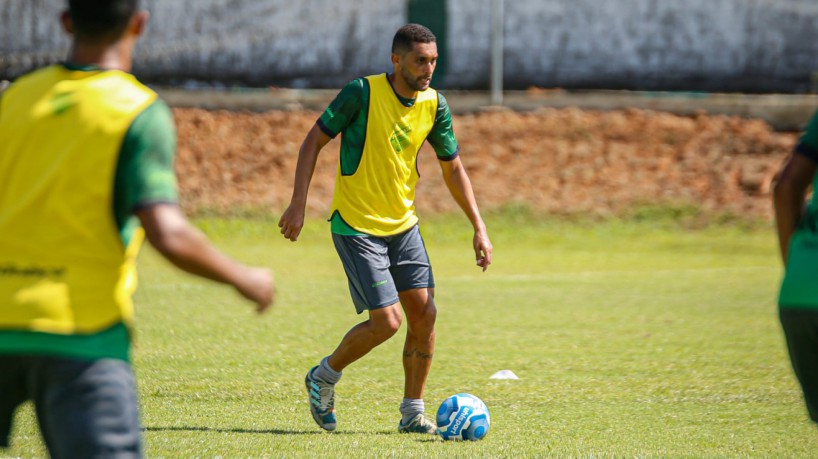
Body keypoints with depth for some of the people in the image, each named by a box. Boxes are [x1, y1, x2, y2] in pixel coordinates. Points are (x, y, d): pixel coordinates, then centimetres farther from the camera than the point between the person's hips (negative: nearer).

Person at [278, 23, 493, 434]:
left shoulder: (434, 105, -1)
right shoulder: (362, 93, -17)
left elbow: (452, 168, 9)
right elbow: (314, 141, -10)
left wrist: (479, 227, 4)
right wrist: (298, 205, -17)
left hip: (403, 224, 6)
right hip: (356, 226, -6)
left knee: (424, 313, -2)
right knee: (387, 321, -12)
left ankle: (413, 413, 11)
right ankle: (324, 377, 13)